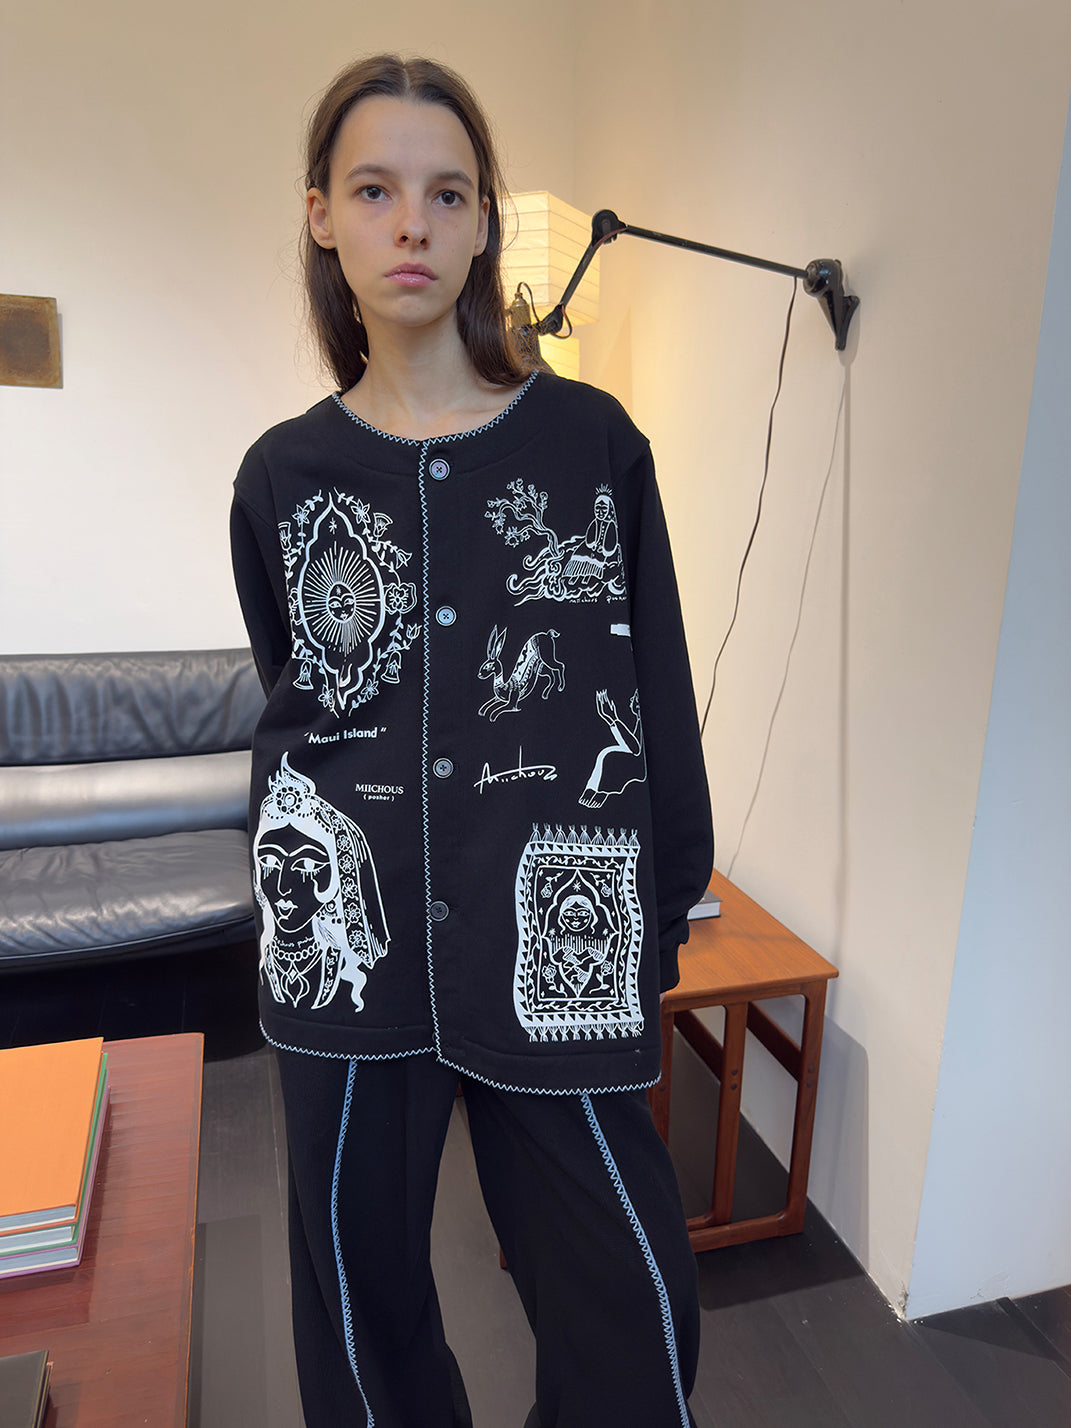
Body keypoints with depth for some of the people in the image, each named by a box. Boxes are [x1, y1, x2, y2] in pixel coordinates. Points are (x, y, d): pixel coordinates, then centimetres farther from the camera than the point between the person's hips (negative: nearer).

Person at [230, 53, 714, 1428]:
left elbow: (658, 689, 2)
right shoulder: (282, 474, 3)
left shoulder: (592, 438, -1)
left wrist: (664, 910, 2)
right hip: (347, 937, 2)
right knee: (360, 1276, 18)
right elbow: (290, 709, 12)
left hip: (554, 938, -1)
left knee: (632, 1292, 8)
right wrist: (300, 887, 11)